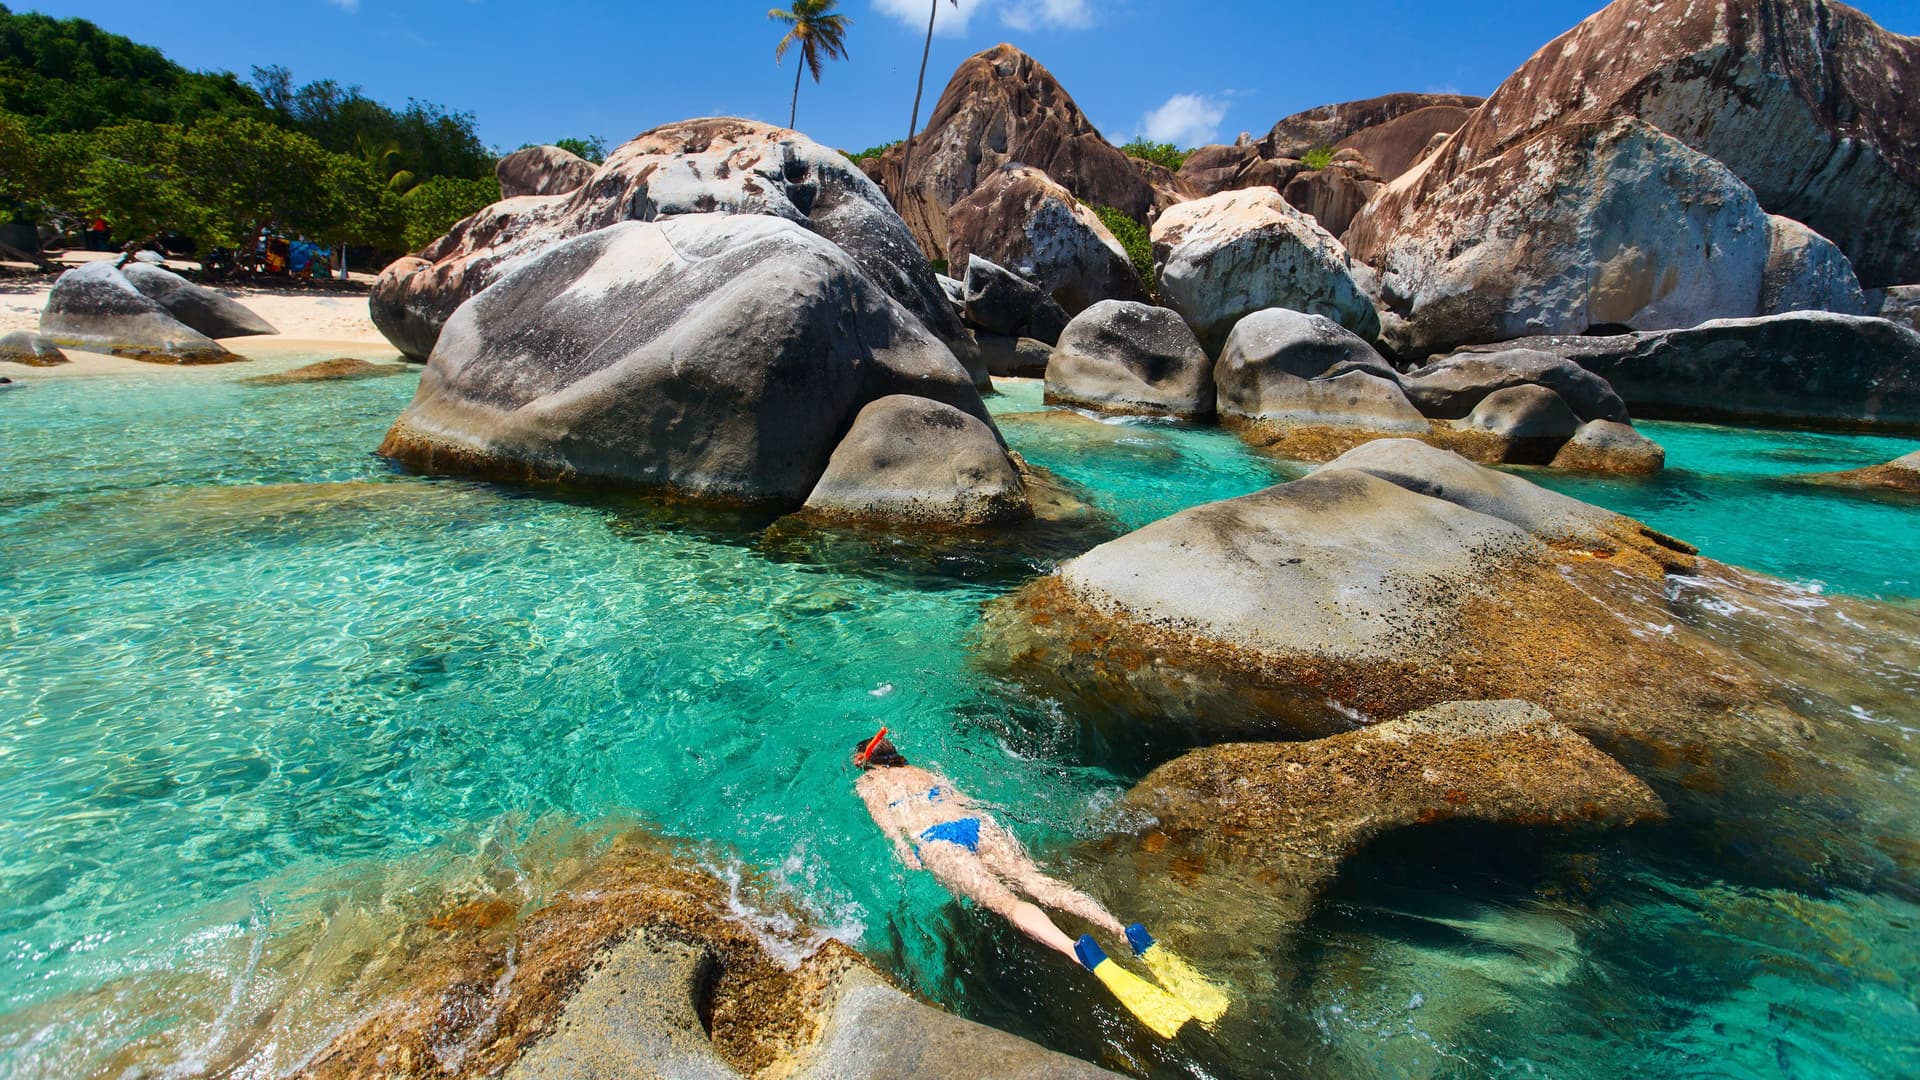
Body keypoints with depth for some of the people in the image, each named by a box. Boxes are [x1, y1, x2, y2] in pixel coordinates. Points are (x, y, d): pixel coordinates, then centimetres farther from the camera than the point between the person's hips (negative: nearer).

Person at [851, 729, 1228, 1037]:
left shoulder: (868, 783, 21)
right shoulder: (924, 771, 35)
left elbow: (884, 818, 5)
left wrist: (904, 850, -4)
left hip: (934, 840, -5)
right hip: (975, 823, 5)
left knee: (1002, 900, -24)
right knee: (1038, 881, -12)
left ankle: (1083, 954, -50)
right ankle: (1129, 934, -33)